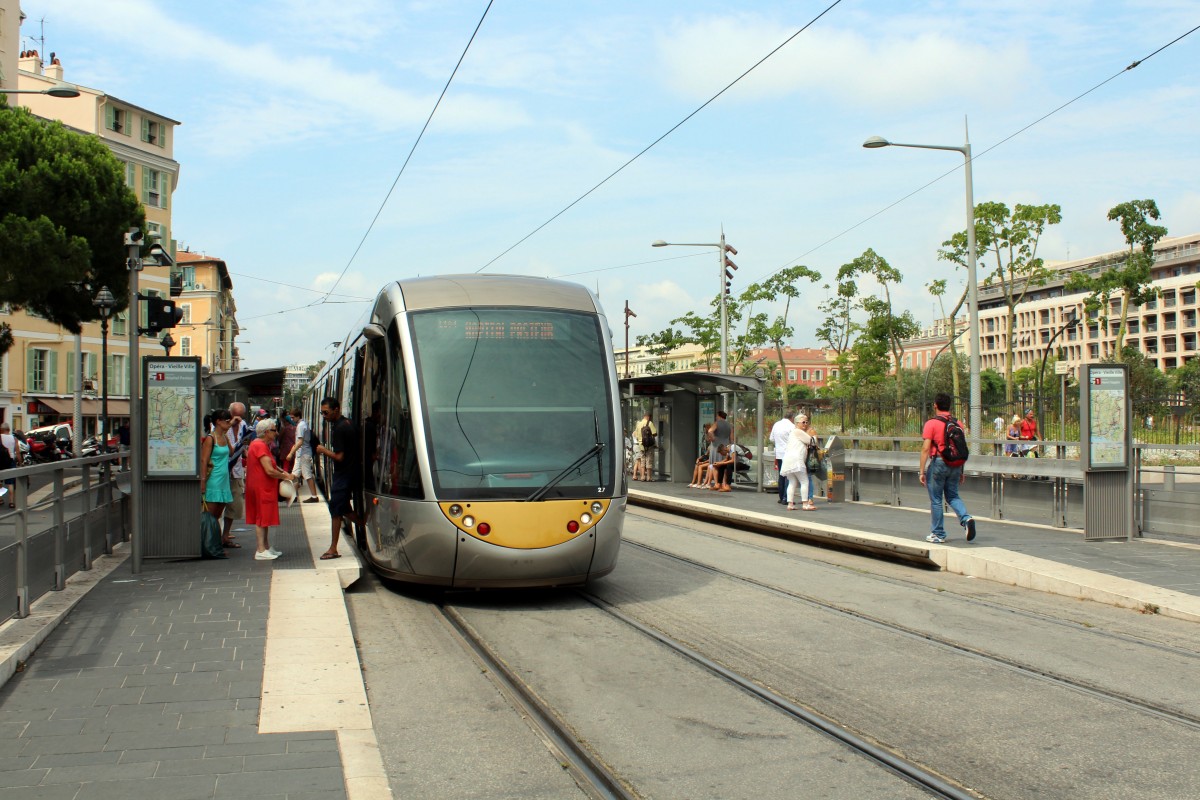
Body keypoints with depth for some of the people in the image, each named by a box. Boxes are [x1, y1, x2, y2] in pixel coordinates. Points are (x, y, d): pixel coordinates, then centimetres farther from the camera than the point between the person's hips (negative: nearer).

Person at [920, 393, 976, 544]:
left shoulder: (931, 423, -9)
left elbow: (925, 449, -13)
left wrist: (922, 471, -10)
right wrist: (961, 471, 18)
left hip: (938, 463, -5)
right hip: (955, 464, 5)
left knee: (936, 500, 6)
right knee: (952, 496, 18)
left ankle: (938, 534, 12)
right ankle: (966, 518, -7)